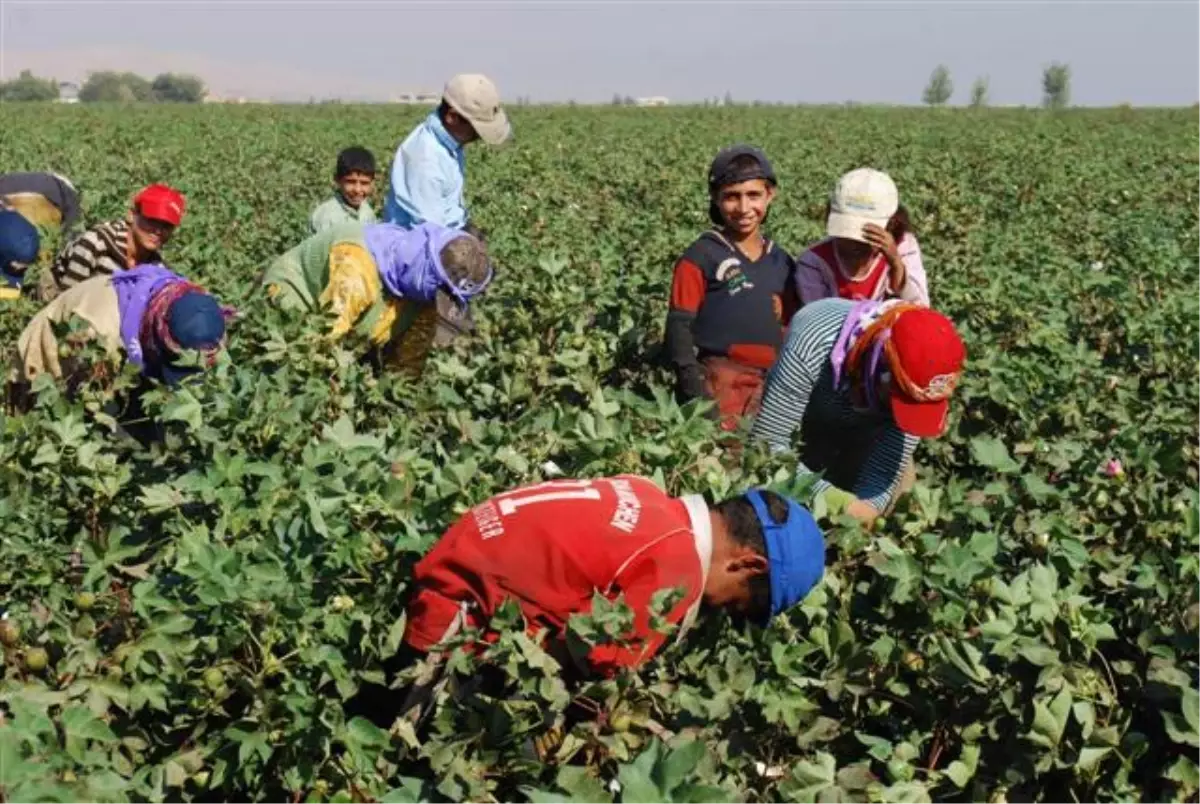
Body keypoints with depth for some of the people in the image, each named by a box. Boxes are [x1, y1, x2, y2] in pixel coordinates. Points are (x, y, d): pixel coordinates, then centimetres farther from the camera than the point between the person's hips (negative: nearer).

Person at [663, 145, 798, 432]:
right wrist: (695, 393, -15)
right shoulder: (701, 257, -3)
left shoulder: (782, 263, 13)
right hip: (718, 386, -5)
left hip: (769, 390, 6)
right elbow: (679, 328, -6)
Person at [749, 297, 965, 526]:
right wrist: (824, 494, -51)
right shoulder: (813, 348, -44)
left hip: (865, 427, 3)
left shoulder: (918, 371, -33)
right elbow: (765, 442, -38)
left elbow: (890, 462, -27)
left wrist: (865, 508, -47)